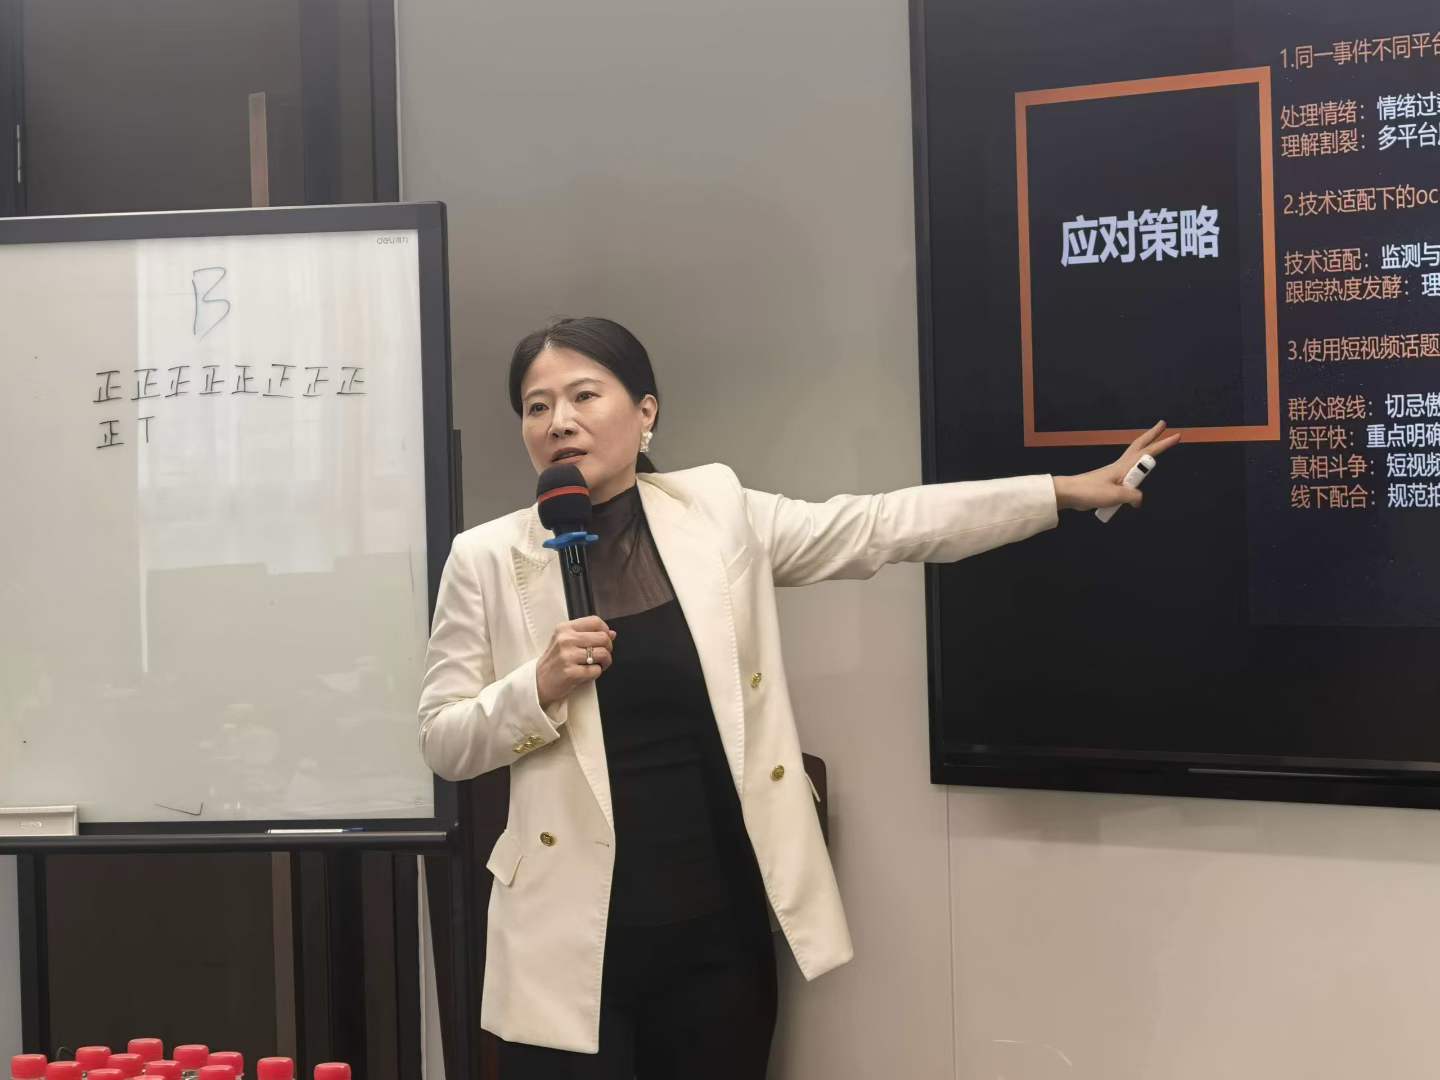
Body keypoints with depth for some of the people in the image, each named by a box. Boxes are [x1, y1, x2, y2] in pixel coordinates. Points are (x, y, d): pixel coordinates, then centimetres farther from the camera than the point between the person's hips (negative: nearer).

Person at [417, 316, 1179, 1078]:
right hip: (573, 932, -1)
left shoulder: (717, 510, 2)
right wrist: (540, 686, -17)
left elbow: (881, 526, 1)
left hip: (719, 924, 2)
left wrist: (1065, 492, -1)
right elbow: (442, 742, 1)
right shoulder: (486, 559, -2)